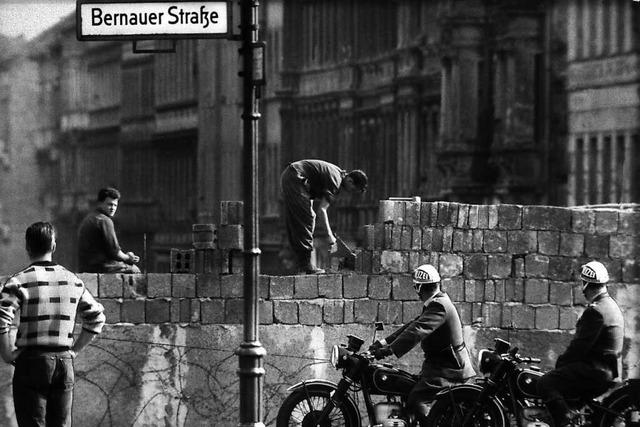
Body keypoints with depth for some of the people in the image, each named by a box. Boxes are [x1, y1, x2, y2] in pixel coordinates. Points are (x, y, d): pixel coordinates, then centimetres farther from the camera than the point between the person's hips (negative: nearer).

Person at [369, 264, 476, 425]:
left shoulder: (439, 306, -20)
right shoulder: (437, 303, 14)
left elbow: (417, 332, -30)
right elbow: (413, 324, 13)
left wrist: (389, 350, -34)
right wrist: (384, 342, 8)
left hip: (448, 370, -10)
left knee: (415, 399, -18)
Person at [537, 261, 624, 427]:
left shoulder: (595, 311, -17)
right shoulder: (612, 306, 17)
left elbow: (580, 345, -19)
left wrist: (560, 362, -6)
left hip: (595, 370, -11)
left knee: (546, 383, -19)